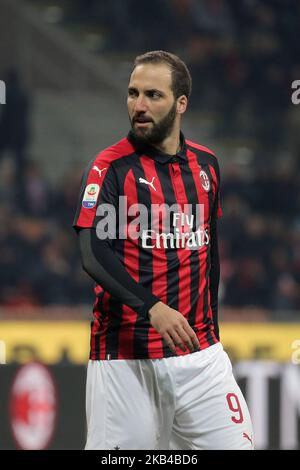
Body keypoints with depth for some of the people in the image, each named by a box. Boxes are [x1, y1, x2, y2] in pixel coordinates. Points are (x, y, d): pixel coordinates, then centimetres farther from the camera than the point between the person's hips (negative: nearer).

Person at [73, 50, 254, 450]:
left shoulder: (206, 164, 11)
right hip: (125, 356, -4)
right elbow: (94, 255, -18)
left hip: (198, 351, 4)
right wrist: (151, 308, -31)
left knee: (234, 443, -4)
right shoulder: (110, 167, -6)